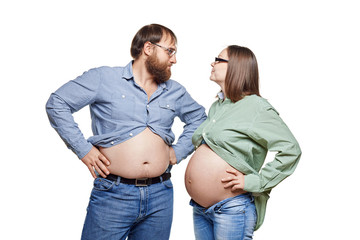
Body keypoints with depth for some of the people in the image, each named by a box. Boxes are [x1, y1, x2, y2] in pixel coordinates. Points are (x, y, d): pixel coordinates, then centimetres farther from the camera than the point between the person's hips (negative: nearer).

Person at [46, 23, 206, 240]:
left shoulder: (176, 92, 12)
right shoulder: (104, 78, -2)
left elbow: (198, 117, 26)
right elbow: (57, 104, -2)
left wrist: (179, 151, 12)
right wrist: (83, 149, -8)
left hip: (161, 197, 5)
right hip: (113, 195, -4)